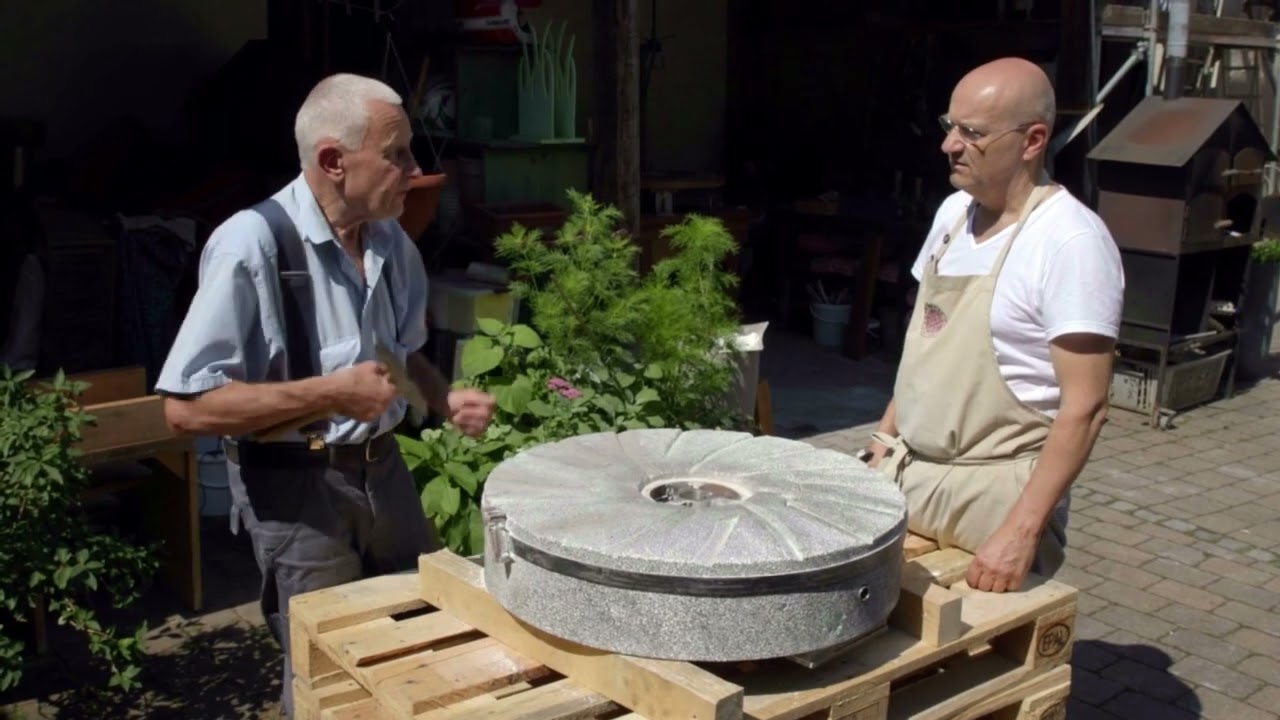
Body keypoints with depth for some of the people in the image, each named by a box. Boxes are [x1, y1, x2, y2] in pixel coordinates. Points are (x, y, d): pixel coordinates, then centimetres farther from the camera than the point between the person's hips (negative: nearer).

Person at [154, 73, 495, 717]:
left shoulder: (393, 243, 1)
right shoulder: (252, 243, -20)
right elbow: (187, 407, -22)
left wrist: (446, 400, -2)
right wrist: (331, 393, -24)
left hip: (383, 470, 6)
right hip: (295, 486, -6)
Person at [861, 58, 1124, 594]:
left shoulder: (1071, 241, -18)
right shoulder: (953, 212, 5)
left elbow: (1084, 408, -20)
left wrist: (1022, 531, -23)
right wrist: (885, 437, 10)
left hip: (992, 496, -6)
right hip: (906, 475, 7)